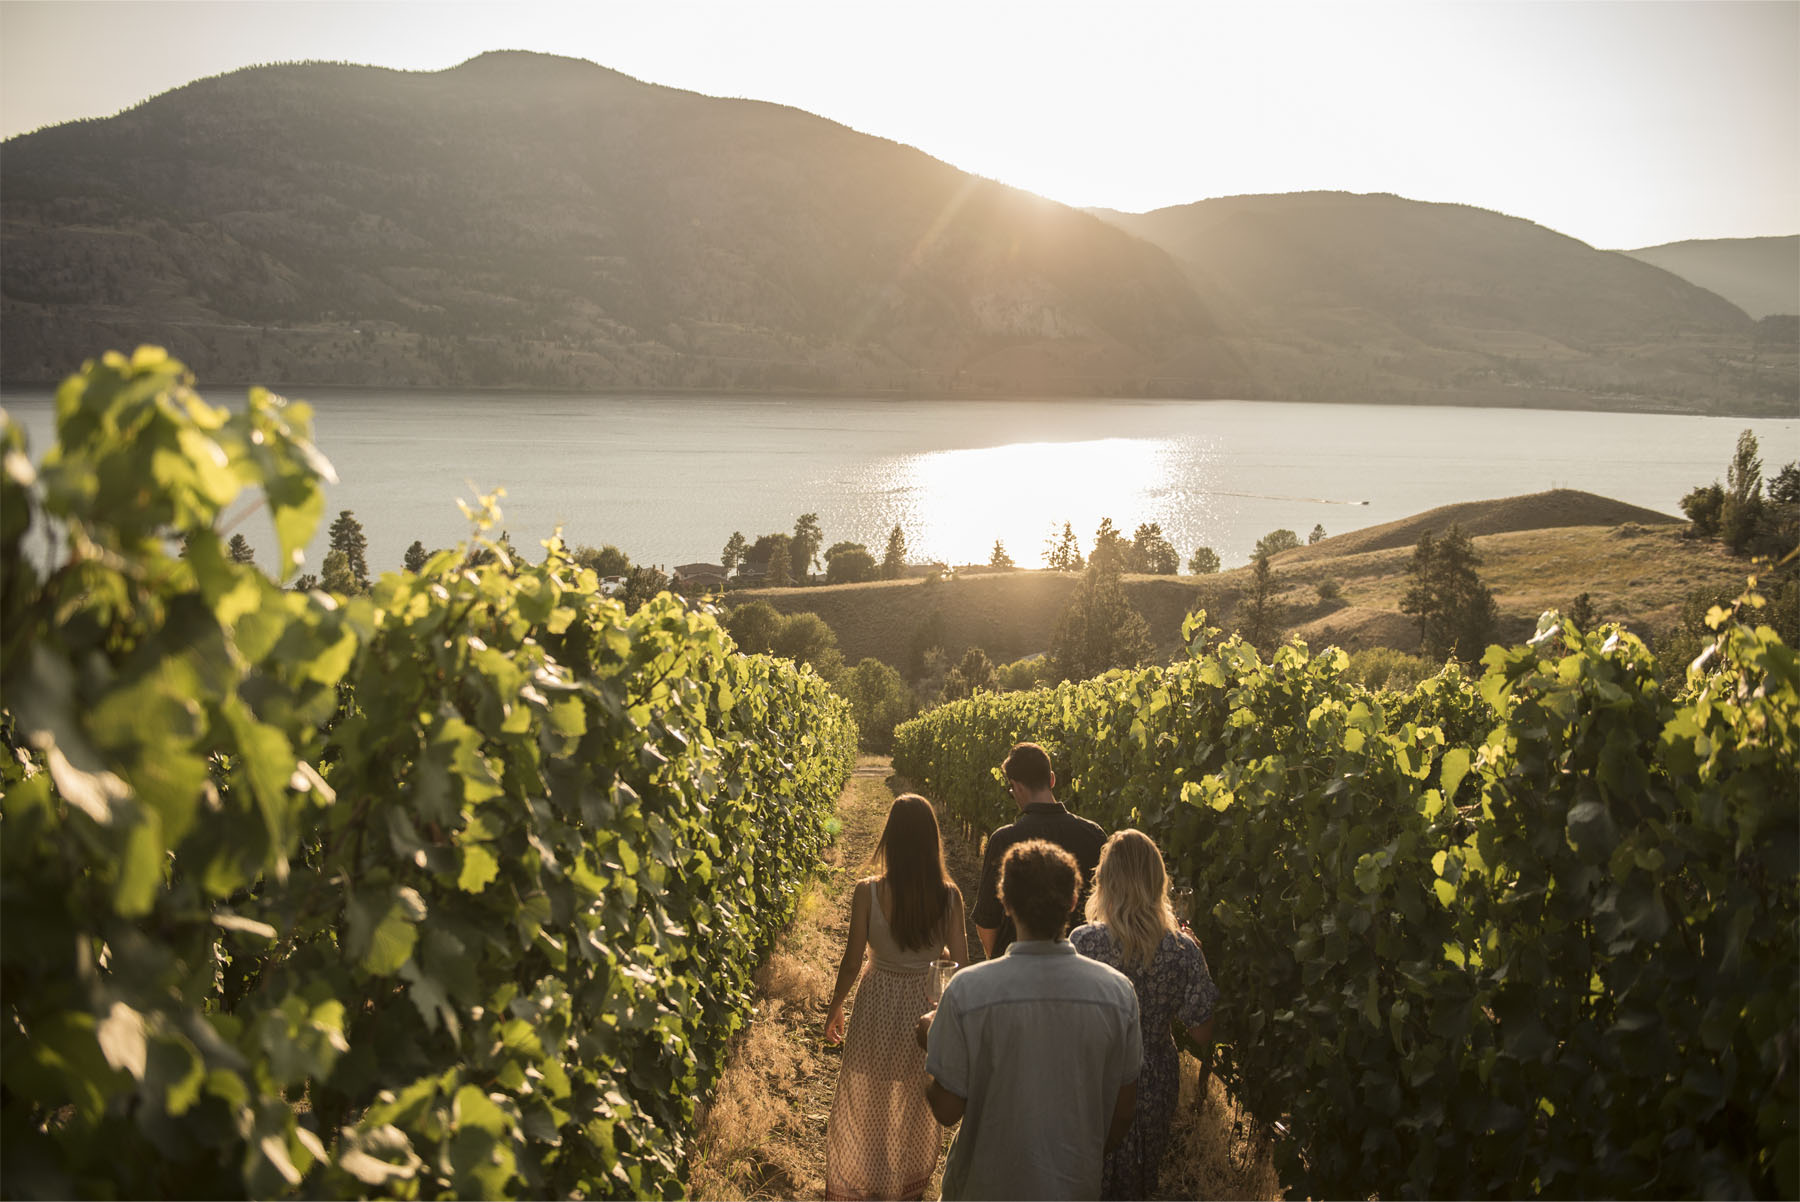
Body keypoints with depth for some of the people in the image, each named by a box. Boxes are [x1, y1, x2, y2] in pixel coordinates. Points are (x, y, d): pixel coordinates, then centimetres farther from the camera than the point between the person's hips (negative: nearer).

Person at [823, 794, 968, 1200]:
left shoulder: (868, 893, -19)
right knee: (919, 1104, 23)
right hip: (927, 1007, 2)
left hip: (878, 1003, -2)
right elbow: (960, 961, -9)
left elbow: (852, 962, -12)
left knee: (866, 1100, 19)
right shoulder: (949, 895, -14)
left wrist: (835, 1008, 5)